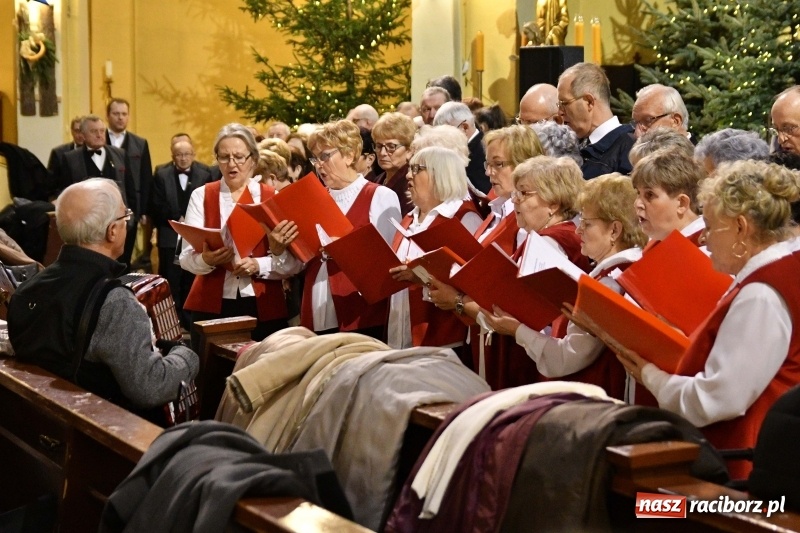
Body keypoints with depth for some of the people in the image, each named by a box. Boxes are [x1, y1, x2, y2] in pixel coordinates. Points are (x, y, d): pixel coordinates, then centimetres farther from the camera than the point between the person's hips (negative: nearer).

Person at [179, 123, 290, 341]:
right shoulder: (201, 196, 5)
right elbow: (186, 257, -3)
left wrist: (258, 265, -20)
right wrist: (206, 260, -23)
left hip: (263, 307, 0)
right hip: (211, 305, 0)